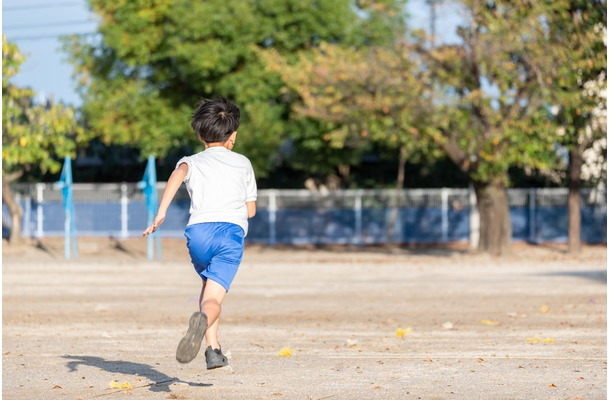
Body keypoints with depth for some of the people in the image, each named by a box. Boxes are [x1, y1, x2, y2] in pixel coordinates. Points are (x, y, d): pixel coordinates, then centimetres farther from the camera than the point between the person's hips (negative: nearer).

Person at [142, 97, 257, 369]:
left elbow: (179, 173, -5)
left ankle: (213, 349, 16)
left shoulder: (192, 161, 21)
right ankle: (202, 319, -50)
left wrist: (160, 213, -13)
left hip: (198, 231, 1)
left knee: (208, 287, 28)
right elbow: (251, 209, 25)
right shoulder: (243, 163, 25)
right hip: (231, 233, -1)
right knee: (213, 299, -13)